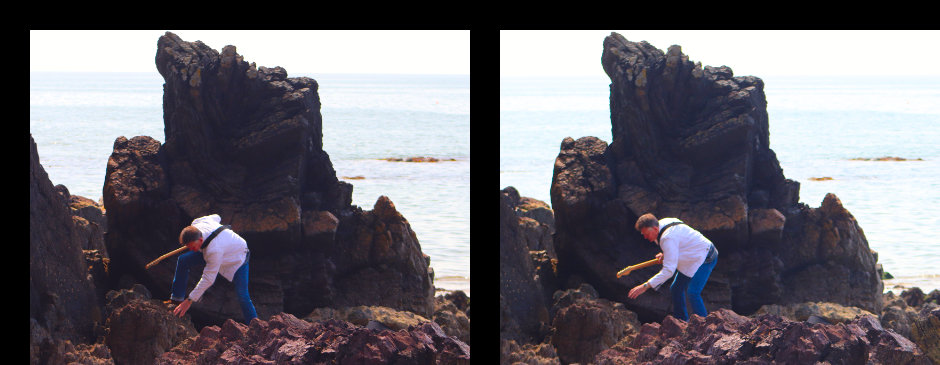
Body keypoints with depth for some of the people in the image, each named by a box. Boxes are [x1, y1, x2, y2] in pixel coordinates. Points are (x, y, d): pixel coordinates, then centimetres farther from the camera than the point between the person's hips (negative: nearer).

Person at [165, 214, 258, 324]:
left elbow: (208, 279, -38)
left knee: (242, 296, -20)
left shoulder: (214, 251, -46)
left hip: (237, 258, -8)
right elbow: (216, 217, -2)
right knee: (183, 260, -3)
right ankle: (177, 298, 9)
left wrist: (189, 301, -32)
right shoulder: (197, 223, -26)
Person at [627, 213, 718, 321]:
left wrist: (645, 286, -40)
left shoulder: (668, 238, -33)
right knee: (676, 289, 12)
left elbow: (669, 270, -37)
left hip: (706, 258, -11)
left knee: (692, 292, -23)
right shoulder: (662, 223, -3)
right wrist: (665, 254, -2)